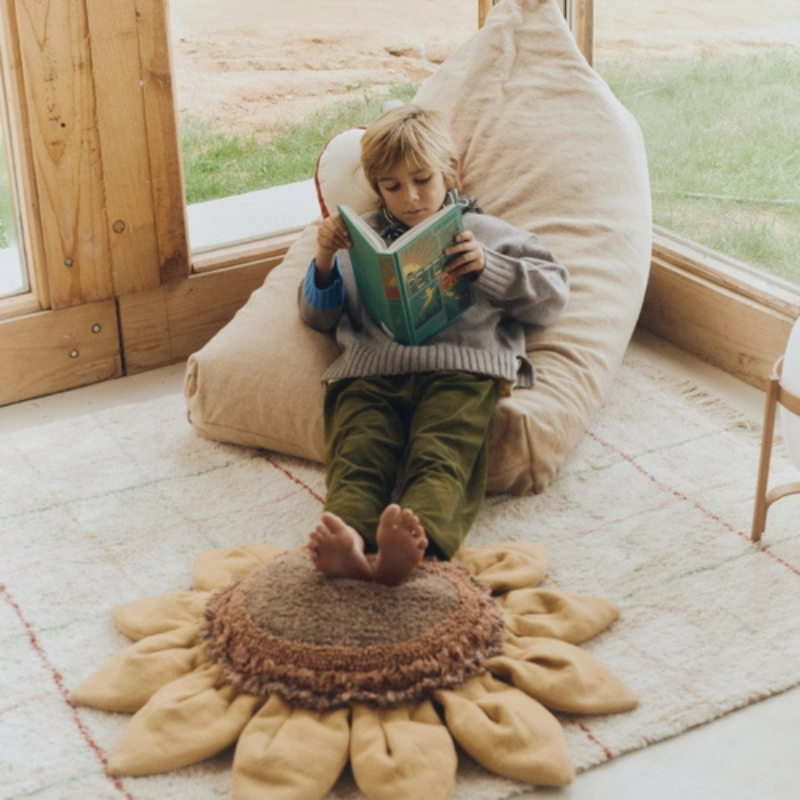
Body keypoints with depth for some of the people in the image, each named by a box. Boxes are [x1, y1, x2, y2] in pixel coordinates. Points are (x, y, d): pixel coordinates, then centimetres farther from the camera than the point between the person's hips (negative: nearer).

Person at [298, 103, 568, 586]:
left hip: (460, 366, -2)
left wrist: (488, 268, 5)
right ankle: (348, 541, -59)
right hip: (370, 369, 2)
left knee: (440, 458, -35)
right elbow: (317, 317, 34)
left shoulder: (485, 233, 31)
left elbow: (554, 294, 21)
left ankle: (419, 542, -62)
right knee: (357, 455, -32)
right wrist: (324, 264, 14)